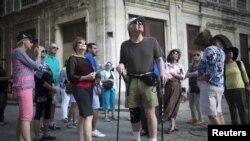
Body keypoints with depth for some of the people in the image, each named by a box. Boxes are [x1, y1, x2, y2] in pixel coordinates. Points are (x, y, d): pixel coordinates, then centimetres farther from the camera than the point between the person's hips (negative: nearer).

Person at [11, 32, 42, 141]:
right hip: (23, 87, -10)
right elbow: (35, 65, -12)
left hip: (26, 87, 10)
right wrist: (39, 55, 3)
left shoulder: (21, 52, 22)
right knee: (26, 116, -15)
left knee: (22, 116, 8)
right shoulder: (19, 51, -8)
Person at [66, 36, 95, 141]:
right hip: (79, 89, -8)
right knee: (88, 116, -18)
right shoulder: (73, 58, -2)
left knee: (83, 116, 10)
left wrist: (94, 76, 13)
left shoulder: (87, 59, 21)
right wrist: (86, 77, -18)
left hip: (89, 89, 8)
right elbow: (71, 77, -12)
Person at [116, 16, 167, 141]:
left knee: (150, 112, -6)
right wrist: (120, 66, -10)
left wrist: (162, 71, -9)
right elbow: (123, 63, 13)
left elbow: (159, 59, 9)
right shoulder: (125, 45, 10)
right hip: (132, 81, 2)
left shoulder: (151, 41, 7)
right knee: (133, 112, 10)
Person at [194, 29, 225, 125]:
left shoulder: (209, 50, -12)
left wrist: (201, 78, -8)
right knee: (218, 113, 14)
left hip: (209, 86, -10)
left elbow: (212, 71, -21)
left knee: (212, 115, -6)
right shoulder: (219, 50, 15)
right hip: (219, 85, 10)